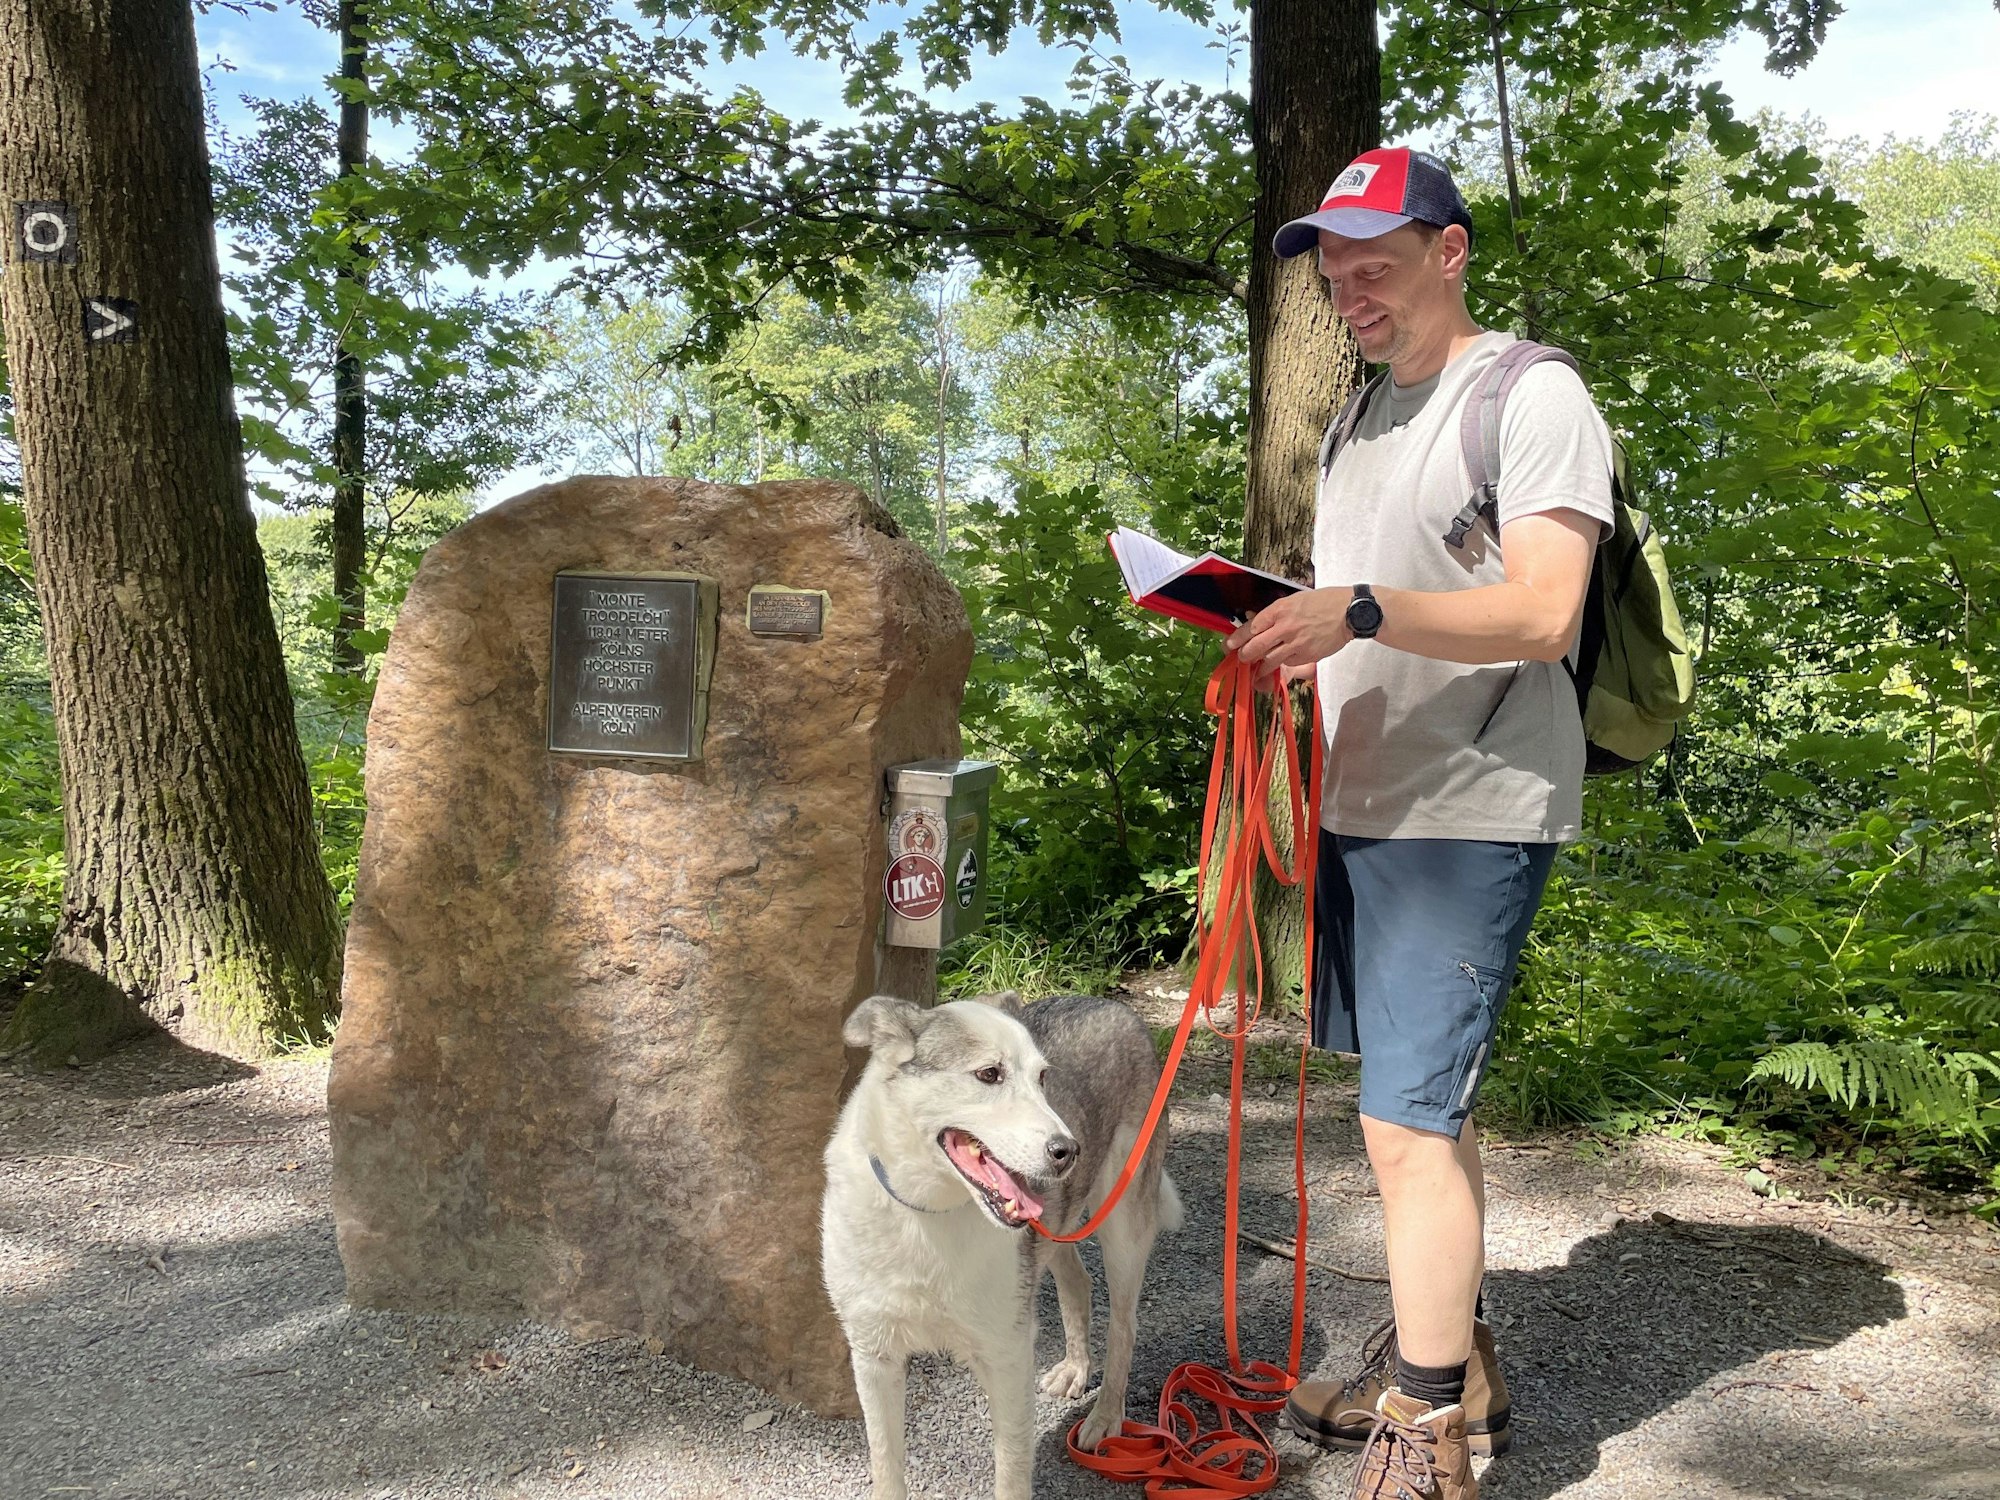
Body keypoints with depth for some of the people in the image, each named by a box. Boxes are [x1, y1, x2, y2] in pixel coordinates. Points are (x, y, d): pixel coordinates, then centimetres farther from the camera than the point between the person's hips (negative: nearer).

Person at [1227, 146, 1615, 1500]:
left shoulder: (1532, 394, -7)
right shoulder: (1367, 419, 19)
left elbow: (1540, 614, -18)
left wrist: (1362, 609, -29)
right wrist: (1285, 642, 6)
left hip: (1468, 816, -9)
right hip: (1365, 804, 9)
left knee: (1412, 1124, -9)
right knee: (1423, 1106, 16)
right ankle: (1452, 1365, 32)